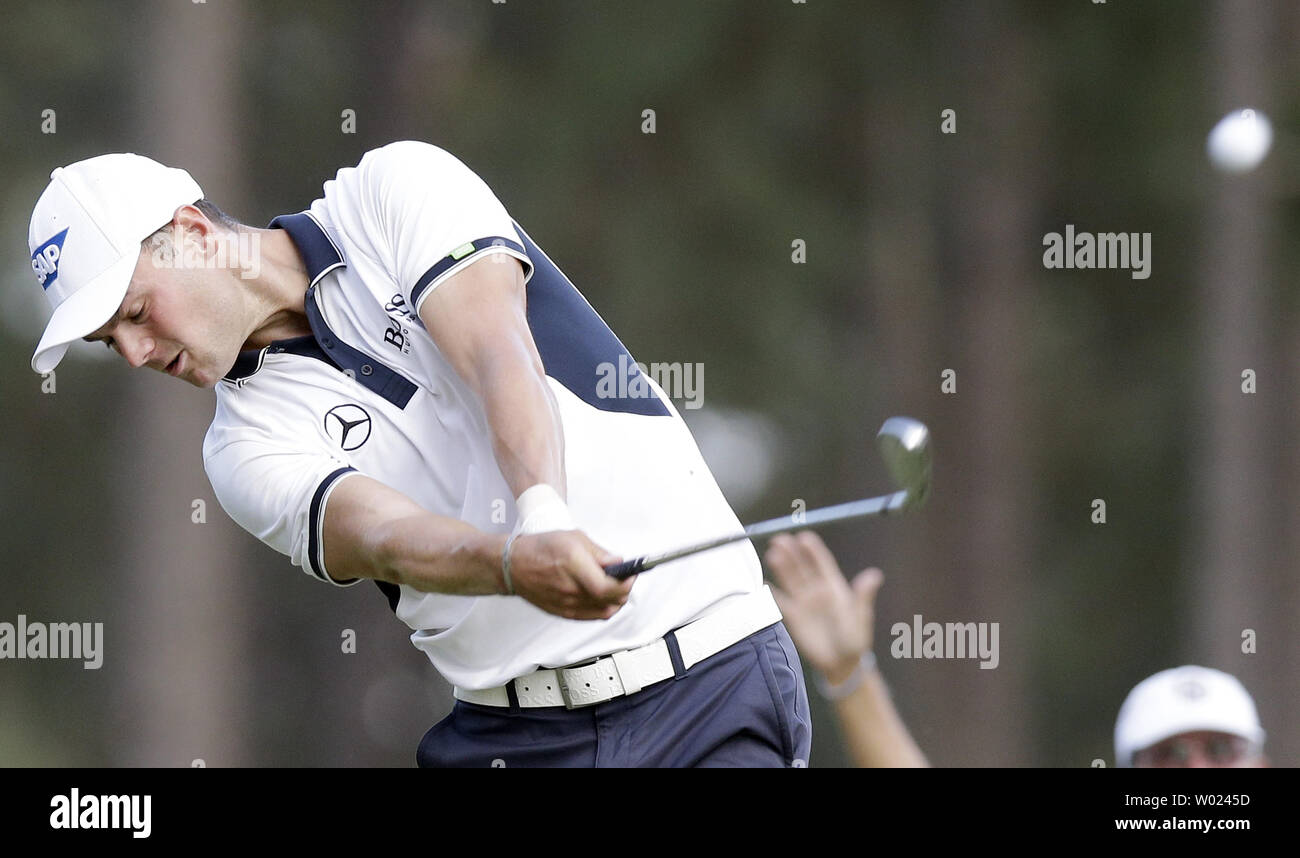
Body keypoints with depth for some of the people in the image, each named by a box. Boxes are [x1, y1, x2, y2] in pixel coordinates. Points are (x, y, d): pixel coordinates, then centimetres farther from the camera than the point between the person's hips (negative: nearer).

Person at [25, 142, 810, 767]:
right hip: (512, 734, 3)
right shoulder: (249, 444, 5)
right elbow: (383, 539, -15)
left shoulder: (401, 189, 2)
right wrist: (517, 563, -37)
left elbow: (497, 356, -15)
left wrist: (543, 510, -34)